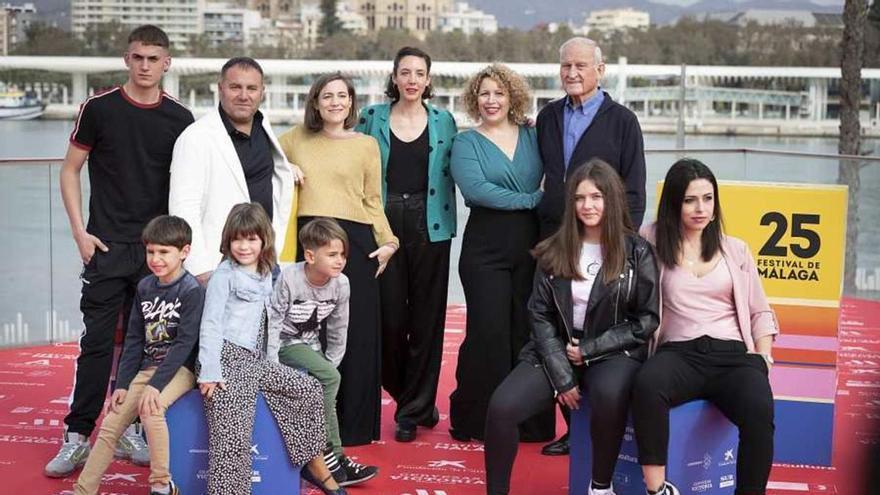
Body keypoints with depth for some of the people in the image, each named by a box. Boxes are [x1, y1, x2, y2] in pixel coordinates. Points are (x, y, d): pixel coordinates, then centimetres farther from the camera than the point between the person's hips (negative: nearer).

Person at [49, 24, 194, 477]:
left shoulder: (180, 120, 4)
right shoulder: (99, 109, -1)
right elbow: (70, 171, 4)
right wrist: (80, 231, -4)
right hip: (107, 246, -2)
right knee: (97, 341, -2)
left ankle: (129, 431, 19)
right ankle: (77, 437, 7)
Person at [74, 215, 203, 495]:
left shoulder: (192, 291, -11)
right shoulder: (145, 287, 7)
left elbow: (184, 343, -17)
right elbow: (134, 340, 10)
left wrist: (156, 385, -24)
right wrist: (122, 385, 2)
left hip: (179, 369, -6)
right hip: (146, 367, 7)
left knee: (150, 408, -31)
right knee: (111, 424, -2)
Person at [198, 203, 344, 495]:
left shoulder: (266, 276, 13)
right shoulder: (224, 275, -7)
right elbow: (210, 325, -11)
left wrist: (272, 361, 15)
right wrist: (209, 373, -17)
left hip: (256, 361, 8)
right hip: (229, 359, -8)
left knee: (310, 389, 6)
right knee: (233, 434, -18)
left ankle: (315, 466, 17)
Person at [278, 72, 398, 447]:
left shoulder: (366, 144, 12)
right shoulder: (294, 139, 14)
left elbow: (373, 202, 10)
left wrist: (388, 241, 0)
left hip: (354, 241, -1)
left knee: (354, 332, 0)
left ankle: (352, 426, 11)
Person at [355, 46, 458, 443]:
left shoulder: (444, 121, 7)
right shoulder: (372, 117, 6)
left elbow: (451, 174, 12)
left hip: (429, 228, 0)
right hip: (384, 226, 0)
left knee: (427, 317, 1)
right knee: (389, 315, 0)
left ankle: (415, 410, 12)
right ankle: (403, 393, 25)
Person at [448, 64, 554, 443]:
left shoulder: (531, 137, 13)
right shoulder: (466, 143, 3)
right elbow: (475, 189, -13)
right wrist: (531, 199, -11)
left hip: (530, 247, 3)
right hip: (485, 249, -3)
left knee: (528, 333, 3)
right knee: (489, 334, -4)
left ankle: (530, 422, 13)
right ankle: (478, 421, 10)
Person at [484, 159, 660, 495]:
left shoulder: (637, 252, -3)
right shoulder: (554, 251, 3)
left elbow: (647, 320, -2)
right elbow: (540, 315, 1)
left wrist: (589, 349, -11)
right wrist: (562, 375, -11)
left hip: (614, 352, -2)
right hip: (556, 351, 2)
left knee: (608, 395, -38)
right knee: (501, 407, -23)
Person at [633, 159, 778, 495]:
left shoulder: (735, 250, 18)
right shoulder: (654, 242, 11)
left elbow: (760, 312, 19)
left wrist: (764, 358, 6)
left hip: (734, 355, 2)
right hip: (680, 353, -1)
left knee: (759, 412, -33)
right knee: (647, 384, -38)